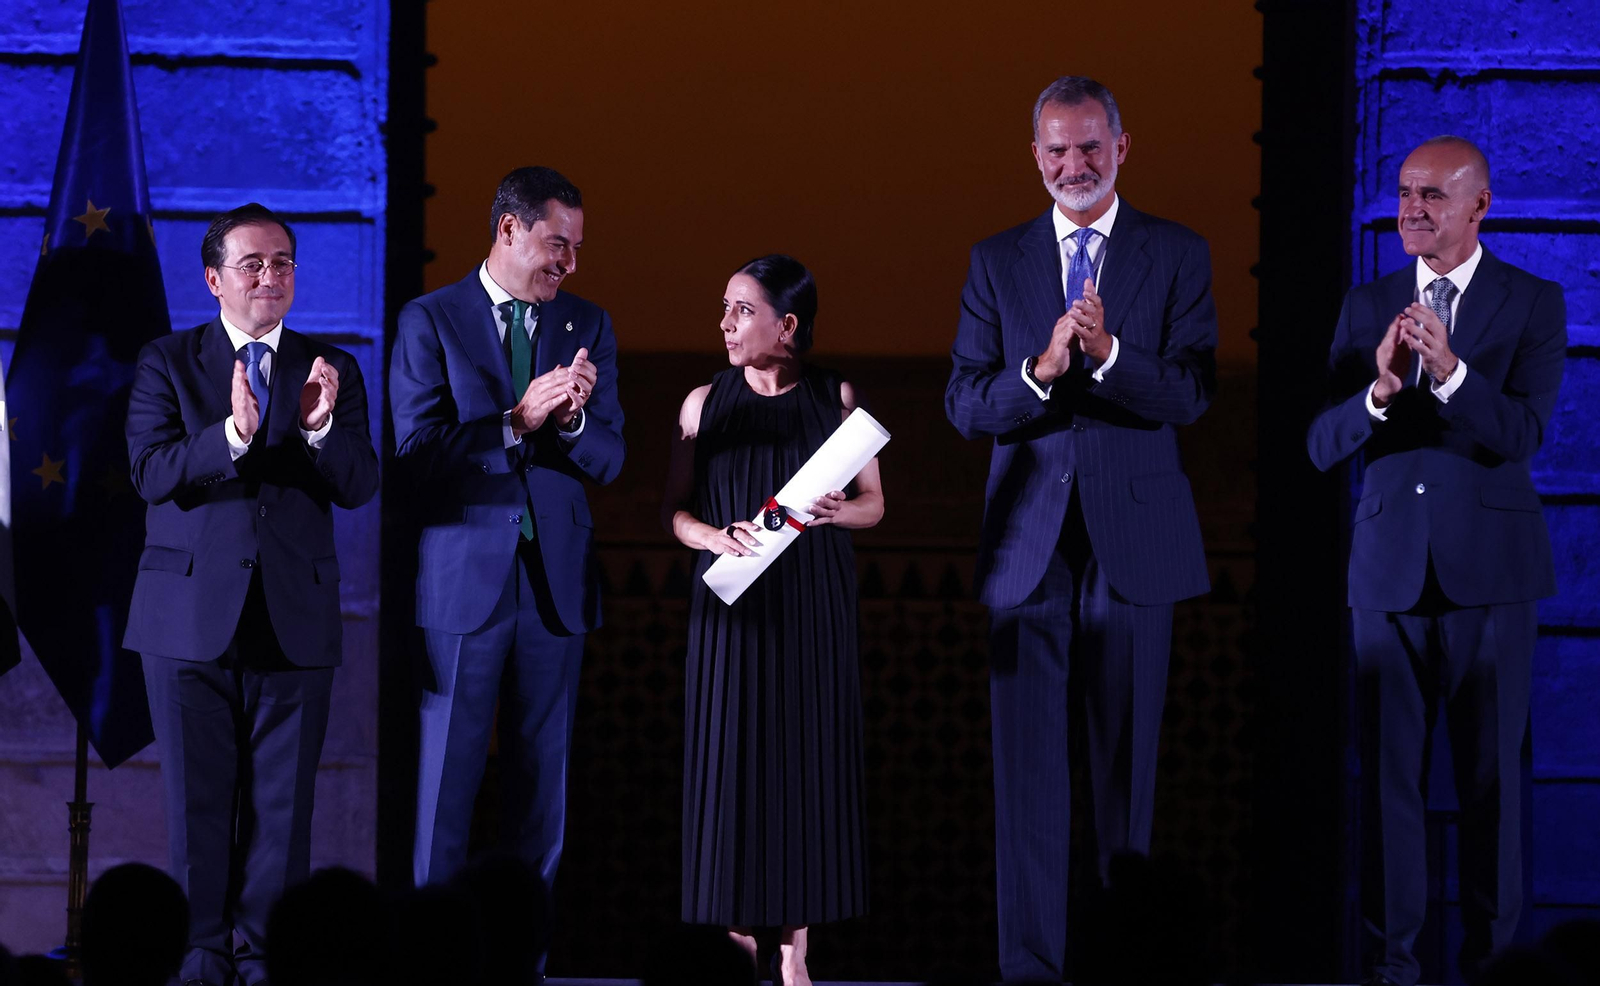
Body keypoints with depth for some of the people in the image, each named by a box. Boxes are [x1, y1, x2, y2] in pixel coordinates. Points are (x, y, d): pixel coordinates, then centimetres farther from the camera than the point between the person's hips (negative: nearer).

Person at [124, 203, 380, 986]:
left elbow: (358, 487, -2)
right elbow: (152, 473, -10)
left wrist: (320, 427, -21)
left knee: (282, 803, 2)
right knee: (197, 800, 2)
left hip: (294, 620, 1)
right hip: (190, 616, -1)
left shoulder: (332, 371, 8)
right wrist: (232, 434, -27)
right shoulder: (167, 363, 3)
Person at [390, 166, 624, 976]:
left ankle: (528, 952, 6)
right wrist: (516, 421, -18)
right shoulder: (430, 322, 1)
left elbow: (608, 460, 6)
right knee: (448, 774, -3)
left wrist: (572, 419, -15)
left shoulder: (588, 326, 11)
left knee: (543, 774, 3)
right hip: (464, 577, -3)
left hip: (555, 580, 3)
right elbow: (418, 451, -7)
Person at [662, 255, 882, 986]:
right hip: (733, 605, 0)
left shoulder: (835, 398, 2)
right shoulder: (705, 403, 3)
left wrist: (838, 511, -15)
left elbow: (874, 503, 6)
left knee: (807, 759, 0)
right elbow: (674, 508, 5)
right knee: (733, 760, -2)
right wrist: (714, 535, -15)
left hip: (814, 607, 0)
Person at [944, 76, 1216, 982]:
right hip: (1029, 542, 1)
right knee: (1028, 764, 0)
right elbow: (965, 406, 2)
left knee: (1129, 761, 4)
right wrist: (1041, 370, -17)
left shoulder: (1177, 255, 4)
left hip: (1134, 540, -1)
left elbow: (1192, 393, -6)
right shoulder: (997, 262, 9)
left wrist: (1107, 352, -24)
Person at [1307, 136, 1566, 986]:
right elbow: (1322, 447, 1)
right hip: (1389, 565, 3)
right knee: (1387, 766, 4)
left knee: (1491, 770, 2)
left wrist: (1449, 370, -29)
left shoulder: (1534, 304, -1)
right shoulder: (1367, 307, 8)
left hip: (1489, 564, -3)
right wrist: (1379, 390, -19)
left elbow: (1522, 433, -13)